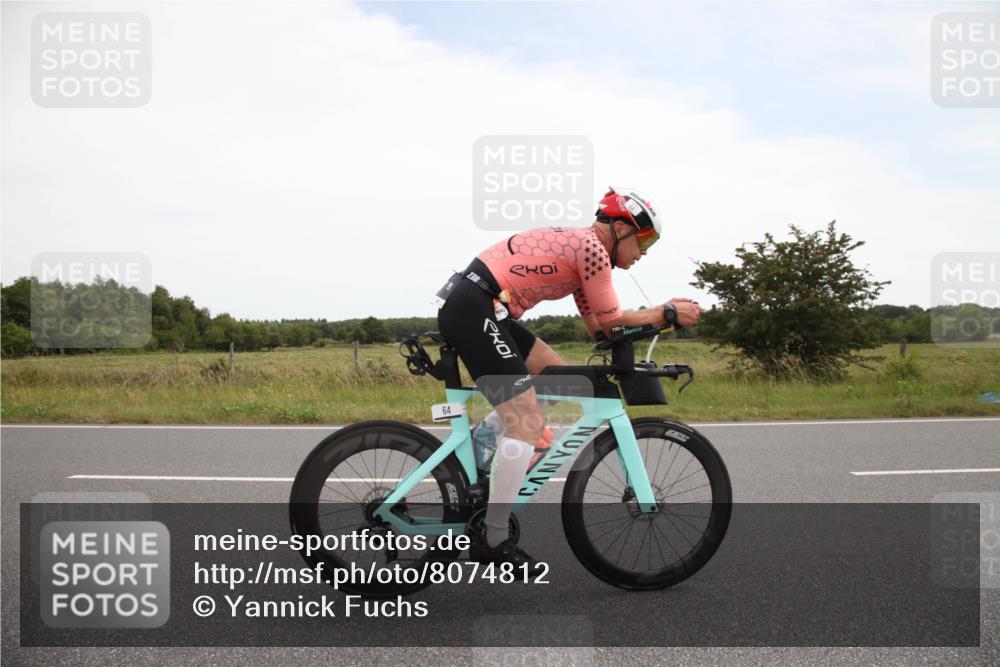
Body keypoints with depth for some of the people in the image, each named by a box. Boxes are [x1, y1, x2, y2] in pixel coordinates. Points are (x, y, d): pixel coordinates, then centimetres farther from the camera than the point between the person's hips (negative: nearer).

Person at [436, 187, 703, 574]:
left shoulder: (577, 246, 22)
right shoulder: (592, 248, -8)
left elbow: (597, 327, 21)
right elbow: (611, 321, -3)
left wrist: (664, 314, 16)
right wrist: (667, 314, 9)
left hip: (481, 309, 10)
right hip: (473, 311, -10)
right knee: (528, 424, -10)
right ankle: (493, 542, -2)